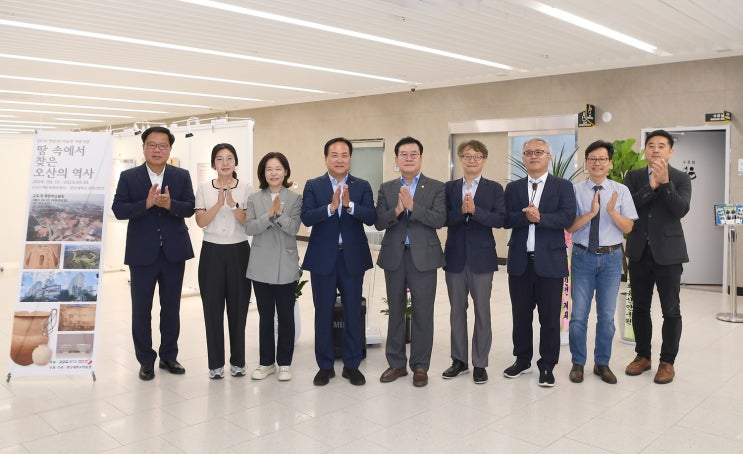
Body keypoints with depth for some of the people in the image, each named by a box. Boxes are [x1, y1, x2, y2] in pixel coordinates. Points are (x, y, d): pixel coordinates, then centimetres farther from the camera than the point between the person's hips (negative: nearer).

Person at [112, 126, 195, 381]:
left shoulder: (182, 176, 3)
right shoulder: (128, 177, 0)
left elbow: (190, 208, -6)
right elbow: (118, 210, -8)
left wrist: (170, 204, -25)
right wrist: (146, 204, -23)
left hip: (174, 252, 1)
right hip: (142, 253, -1)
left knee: (171, 308, 12)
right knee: (141, 310, 6)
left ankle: (169, 356, 27)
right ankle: (146, 360, 21)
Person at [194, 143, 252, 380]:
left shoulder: (245, 188, 1)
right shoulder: (204, 188, 3)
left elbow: (249, 223, -5)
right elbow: (201, 221, -5)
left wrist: (233, 204, -19)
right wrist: (219, 203, -18)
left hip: (239, 252, 0)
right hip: (212, 252, 1)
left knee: (238, 307, 5)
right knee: (213, 308, 3)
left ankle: (238, 361, 19)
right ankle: (215, 363, 16)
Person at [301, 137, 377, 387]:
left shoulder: (362, 186, 3)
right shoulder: (313, 186, 2)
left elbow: (371, 217, -10)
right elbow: (306, 218, -11)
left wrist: (350, 205, -25)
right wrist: (331, 207, -25)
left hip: (353, 257, 1)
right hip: (323, 258, 0)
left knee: (353, 313, 8)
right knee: (323, 313, 8)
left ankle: (352, 365, 21)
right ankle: (325, 366, 22)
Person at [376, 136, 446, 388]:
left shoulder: (436, 187, 0)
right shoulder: (386, 188, 7)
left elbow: (439, 220, -12)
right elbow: (379, 222, -1)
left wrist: (412, 206, -21)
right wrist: (397, 210, -19)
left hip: (423, 257, -2)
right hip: (394, 256, 3)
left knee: (423, 313, 3)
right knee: (395, 311, 12)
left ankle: (420, 366, 17)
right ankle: (396, 363, 24)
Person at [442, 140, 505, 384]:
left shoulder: (494, 188, 1)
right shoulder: (449, 187, 7)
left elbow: (500, 219, -11)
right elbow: (442, 219, -4)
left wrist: (475, 210, -23)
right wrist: (462, 210, -20)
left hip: (482, 257, -2)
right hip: (455, 257, 2)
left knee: (482, 311, 4)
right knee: (457, 310, 11)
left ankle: (480, 364, 15)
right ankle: (459, 360, 23)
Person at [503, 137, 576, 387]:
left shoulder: (563, 186, 3)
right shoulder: (513, 188, 10)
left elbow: (567, 217, -11)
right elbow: (505, 219, -2)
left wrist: (540, 216, -21)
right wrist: (525, 216, -19)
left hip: (550, 261, -2)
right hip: (520, 260, 3)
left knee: (550, 317, 4)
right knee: (520, 315, 12)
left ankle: (547, 366, 18)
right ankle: (522, 360, 28)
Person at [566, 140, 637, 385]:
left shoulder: (621, 191, -1)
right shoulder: (575, 190, -4)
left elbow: (628, 227, -5)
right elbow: (570, 227, -9)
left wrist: (611, 210, -21)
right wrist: (592, 212, -22)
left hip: (611, 257, 1)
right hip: (583, 256, -1)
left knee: (607, 316, 11)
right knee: (579, 315, 5)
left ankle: (602, 363, 27)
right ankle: (578, 363, 22)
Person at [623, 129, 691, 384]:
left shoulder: (681, 179, -1)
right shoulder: (633, 177, 5)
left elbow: (681, 210, -16)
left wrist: (665, 182, -23)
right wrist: (651, 185, -18)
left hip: (668, 252, -2)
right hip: (639, 251, 3)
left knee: (671, 310, 3)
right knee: (640, 307, 12)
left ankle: (667, 361, 15)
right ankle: (642, 355, 25)